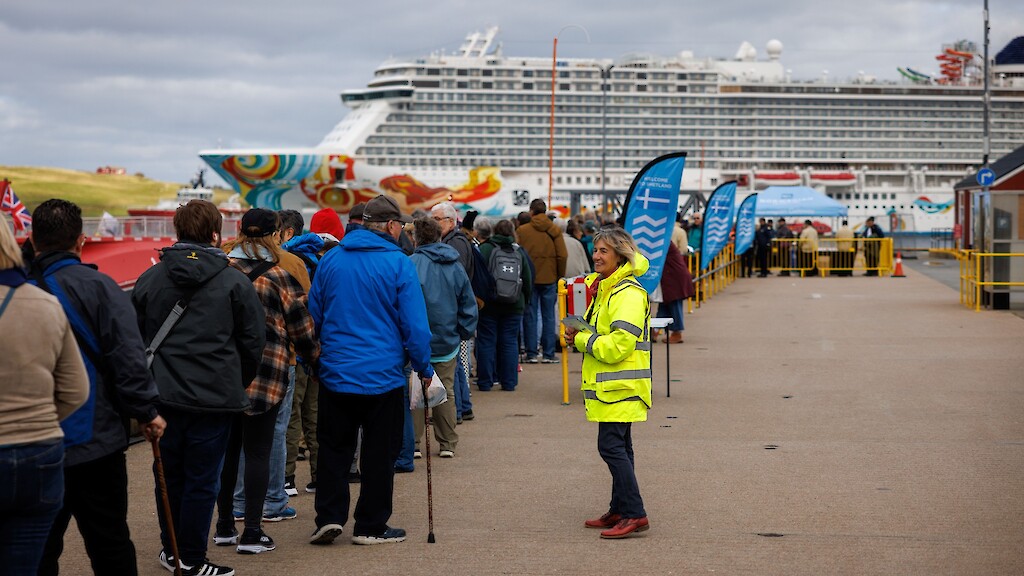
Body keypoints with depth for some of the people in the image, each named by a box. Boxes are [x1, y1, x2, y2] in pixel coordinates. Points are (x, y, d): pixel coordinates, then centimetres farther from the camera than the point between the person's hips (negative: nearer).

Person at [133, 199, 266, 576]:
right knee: (202, 481, 3)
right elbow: (253, 340, 0)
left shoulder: (149, 279, 3)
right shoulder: (234, 282, -5)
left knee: (170, 475, 16)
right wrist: (239, 383, 16)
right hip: (214, 397, -3)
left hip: (163, 395, 4)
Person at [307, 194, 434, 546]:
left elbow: (313, 316, 10)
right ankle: (370, 526, 13)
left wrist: (312, 358, 22)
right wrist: (424, 368, 1)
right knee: (379, 452, 8)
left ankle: (329, 516, 6)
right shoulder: (398, 264, -10)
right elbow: (415, 325, -11)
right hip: (383, 376, -3)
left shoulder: (330, 260, 2)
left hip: (335, 372, 3)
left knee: (333, 448, 15)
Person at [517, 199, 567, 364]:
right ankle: (549, 354, 5)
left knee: (530, 317, 5)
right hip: (549, 279, 1)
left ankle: (531, 354, 5)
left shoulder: (522, 230, -5)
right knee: (549, 316, 6)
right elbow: (563, 256, -3)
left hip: (529, 280, -1)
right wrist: (560, 276, 8)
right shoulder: (555, 230, 0)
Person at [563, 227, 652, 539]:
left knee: (611, 445, -14)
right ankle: (620, 511, 22)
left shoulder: (628, 294, -17)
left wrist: (582, 340, -11)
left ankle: (635, 514, -12)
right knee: (618, 447, 15)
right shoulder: (603, 288, 16)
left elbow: (618, 345, -24)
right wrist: (579, 335, 5)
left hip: (621, 385, -10)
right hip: (609, 385, 10)